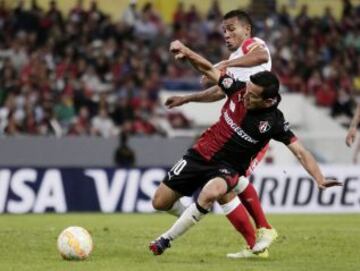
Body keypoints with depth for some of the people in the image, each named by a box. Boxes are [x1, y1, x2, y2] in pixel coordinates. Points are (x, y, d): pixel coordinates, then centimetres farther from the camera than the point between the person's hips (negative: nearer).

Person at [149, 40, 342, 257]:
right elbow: (208, 69, 1)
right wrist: (186, 52, -16)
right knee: (160, 203, 2)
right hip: (200, 155, 4)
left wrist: (320, 179, -33)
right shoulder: (238, 89, -12)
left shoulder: (274, 121, -20)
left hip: (227, 168, -4)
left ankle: (166, 239, -23)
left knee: (211, 192, -39)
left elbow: (300, 152, -20)